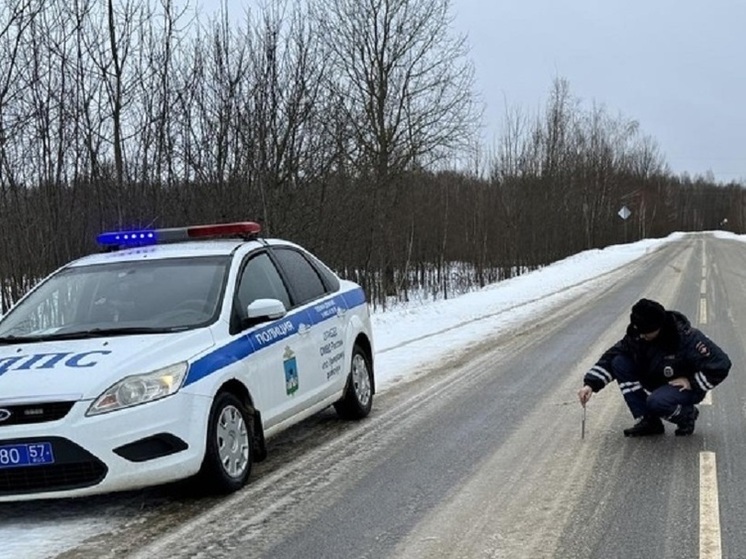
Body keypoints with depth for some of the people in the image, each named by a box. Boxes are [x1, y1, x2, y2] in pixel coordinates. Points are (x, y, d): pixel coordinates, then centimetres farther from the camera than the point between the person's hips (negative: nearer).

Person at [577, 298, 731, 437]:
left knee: (656, 402, -38)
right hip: (655, 382, 7)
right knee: (619, 362, -16)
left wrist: (691, 382, -23)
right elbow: (610, 357, -9)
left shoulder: (687, 337, -29)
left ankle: (687, 414, 0)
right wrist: (590, 384, -21)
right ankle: (647, 421, -10)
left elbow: (721, 364, -26)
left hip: (685, 385, -6)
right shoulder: (636, 335, -13)